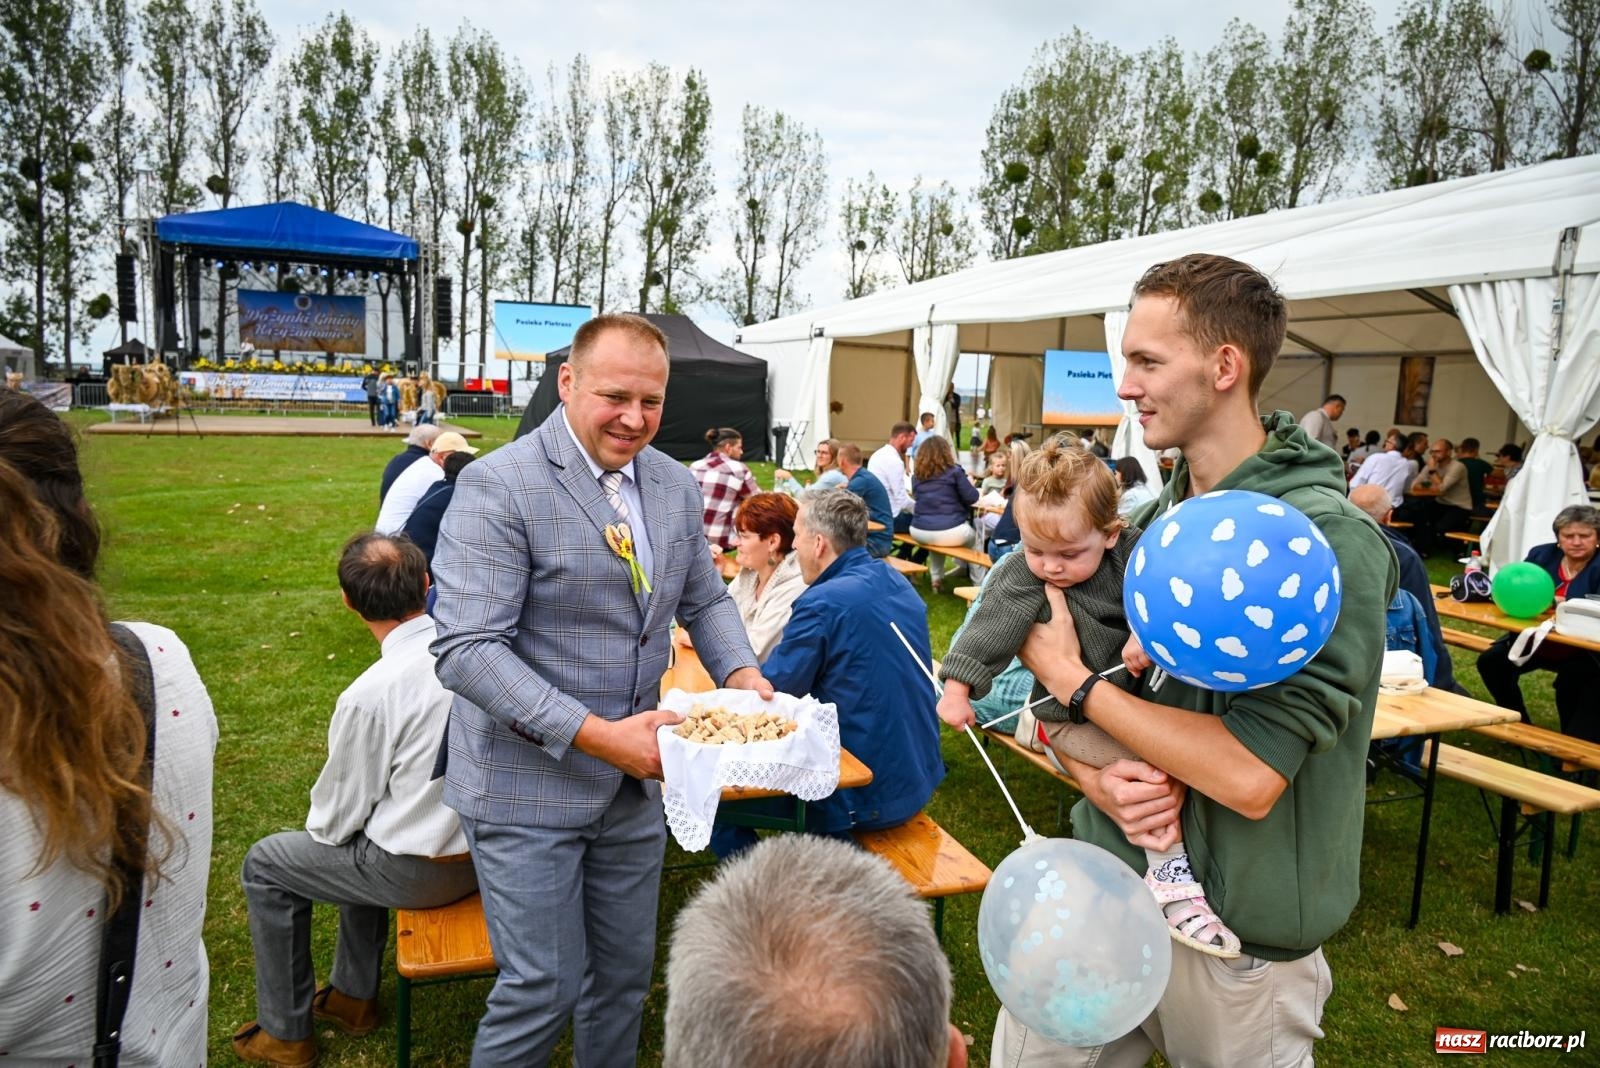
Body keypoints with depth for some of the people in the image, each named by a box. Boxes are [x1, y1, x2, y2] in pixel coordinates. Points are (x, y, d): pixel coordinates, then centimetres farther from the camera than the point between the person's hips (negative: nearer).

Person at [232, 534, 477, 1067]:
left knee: (264, 866, 16)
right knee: (366, 835, 33)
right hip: (487, 845, 6)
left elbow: (338, 816, -11)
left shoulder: (369, 696, -26)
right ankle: (352, 996, 44)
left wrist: (320, 824, 12)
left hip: (423, 872, -6)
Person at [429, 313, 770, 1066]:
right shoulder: (498, 487, -17)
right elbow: (466, 650, -22)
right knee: (544, 989, 4)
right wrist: (593, 735, -27)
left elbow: (704, 601, 15)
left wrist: (742, 674, -6)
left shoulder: (676, 486, 3)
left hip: (634, 780, 6)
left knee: (624, 975, 19)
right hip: (527, 788, -6)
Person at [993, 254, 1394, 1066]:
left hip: (1239, 936, -5)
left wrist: (1071, 679, -16)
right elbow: (1064, 710, 6)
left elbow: (1250, 776, -26)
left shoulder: (1328, 541, -19)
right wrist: (1094, 776, -15)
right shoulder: (1147, 521, 1)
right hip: (1102, 889, 5)